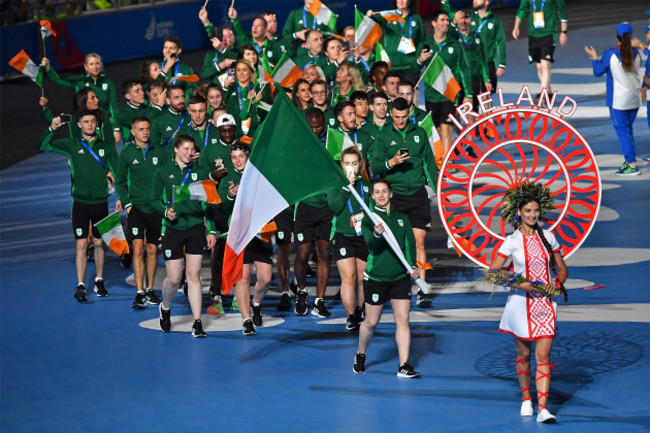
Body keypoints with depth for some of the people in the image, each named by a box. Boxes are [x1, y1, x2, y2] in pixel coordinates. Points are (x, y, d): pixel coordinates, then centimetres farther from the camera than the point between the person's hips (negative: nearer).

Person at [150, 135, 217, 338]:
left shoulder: (200, 172, 8)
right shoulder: (163, 172, 3)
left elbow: (207, 204, 10)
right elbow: (154, 199, 5)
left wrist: (211, 231, 5)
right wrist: (166, 210, -15)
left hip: (196, 229, 1)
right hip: (173, 229, -1)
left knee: (193, 276, -2)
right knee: (173, 279, -1)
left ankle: (197, 323, 1)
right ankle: (165, 308, 30)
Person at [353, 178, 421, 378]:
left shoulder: (402, 218, 9)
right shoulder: (368, 219, -4)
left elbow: (410, 243, 12)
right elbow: (371, 244, -20)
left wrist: (412, 266, -3)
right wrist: (376, 234, -42)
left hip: (400, 277, 3)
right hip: (375, 277, -3)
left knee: (402, 320, -5)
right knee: (371, 322, 6)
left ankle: (404, 365, -4)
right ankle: (360, 355, 31)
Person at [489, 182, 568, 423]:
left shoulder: (548, 237, 5)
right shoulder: (512, 241, -3)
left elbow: (562, 270, 13)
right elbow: (493, 272, -6)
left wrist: (556, 284, -8)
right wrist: (519, 283, -17)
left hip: (545, 302, 1)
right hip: (521, 302, -1)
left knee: (543, 355, -8)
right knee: (523, 354, 10)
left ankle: (543, 408, -14)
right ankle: (526, 400, 29)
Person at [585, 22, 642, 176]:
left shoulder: (610, 55, -15)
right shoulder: (636, 54, -3)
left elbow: (598, 72, -3)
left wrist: (595, 58, 14)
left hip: (618, 101, -5)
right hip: (634, 99, 5)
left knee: (622, 131, -1)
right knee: (628, 130, 18)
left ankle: (632, 165, -5)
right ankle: (629, 160, 24)